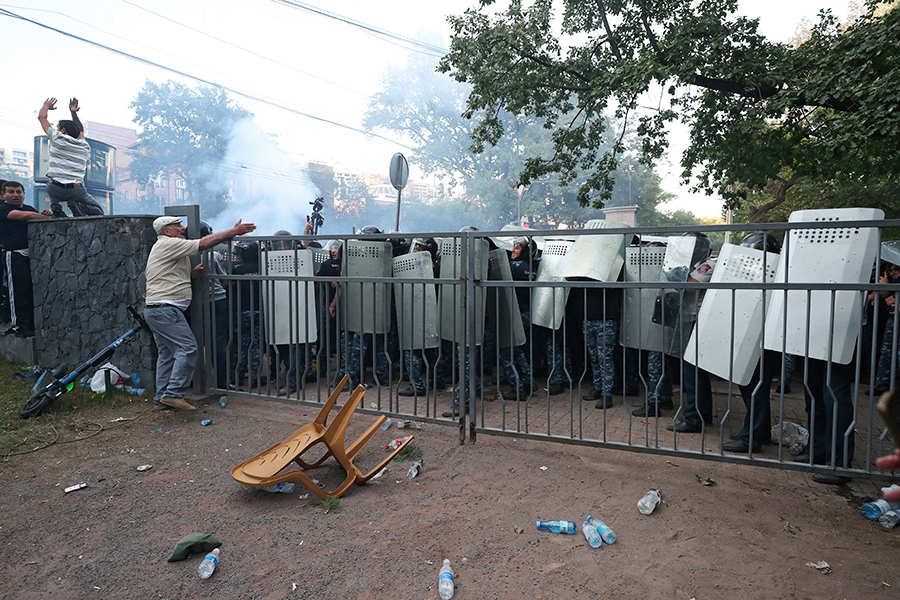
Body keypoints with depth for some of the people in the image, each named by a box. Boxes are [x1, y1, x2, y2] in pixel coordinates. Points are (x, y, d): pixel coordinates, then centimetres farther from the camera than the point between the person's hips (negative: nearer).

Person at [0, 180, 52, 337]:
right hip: (15, 255, -6)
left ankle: (32, 324, 16)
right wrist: (48, 218, -20)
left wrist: (45, 215, -4)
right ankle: (19, 326, 0)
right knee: (18, 290, -6)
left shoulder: (30, 208, 19)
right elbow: (23, 215, -18)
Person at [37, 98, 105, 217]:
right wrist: (74, 112, 42)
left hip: (56, 189, 0)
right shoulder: (84, 147, 17)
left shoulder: (57, 138, 7)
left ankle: (56, 208, 9)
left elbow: (42, 116, 22)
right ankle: (80, 207, -16)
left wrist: (46, 105, 40)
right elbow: (80, 129, 40)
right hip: (77, 190, 0)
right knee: (98, 212, 16)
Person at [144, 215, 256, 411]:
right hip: (165, 309, -11)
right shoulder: (168, 244, -7)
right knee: (187, 347, -11)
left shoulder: (161, 248, 25)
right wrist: (234, 231, -12)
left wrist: (192, 272, 11)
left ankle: (161, 399, 14)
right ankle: (173, 394, -11)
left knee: (166, 354, 11)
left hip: (154, 310, 11)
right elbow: (204, 244, -14)